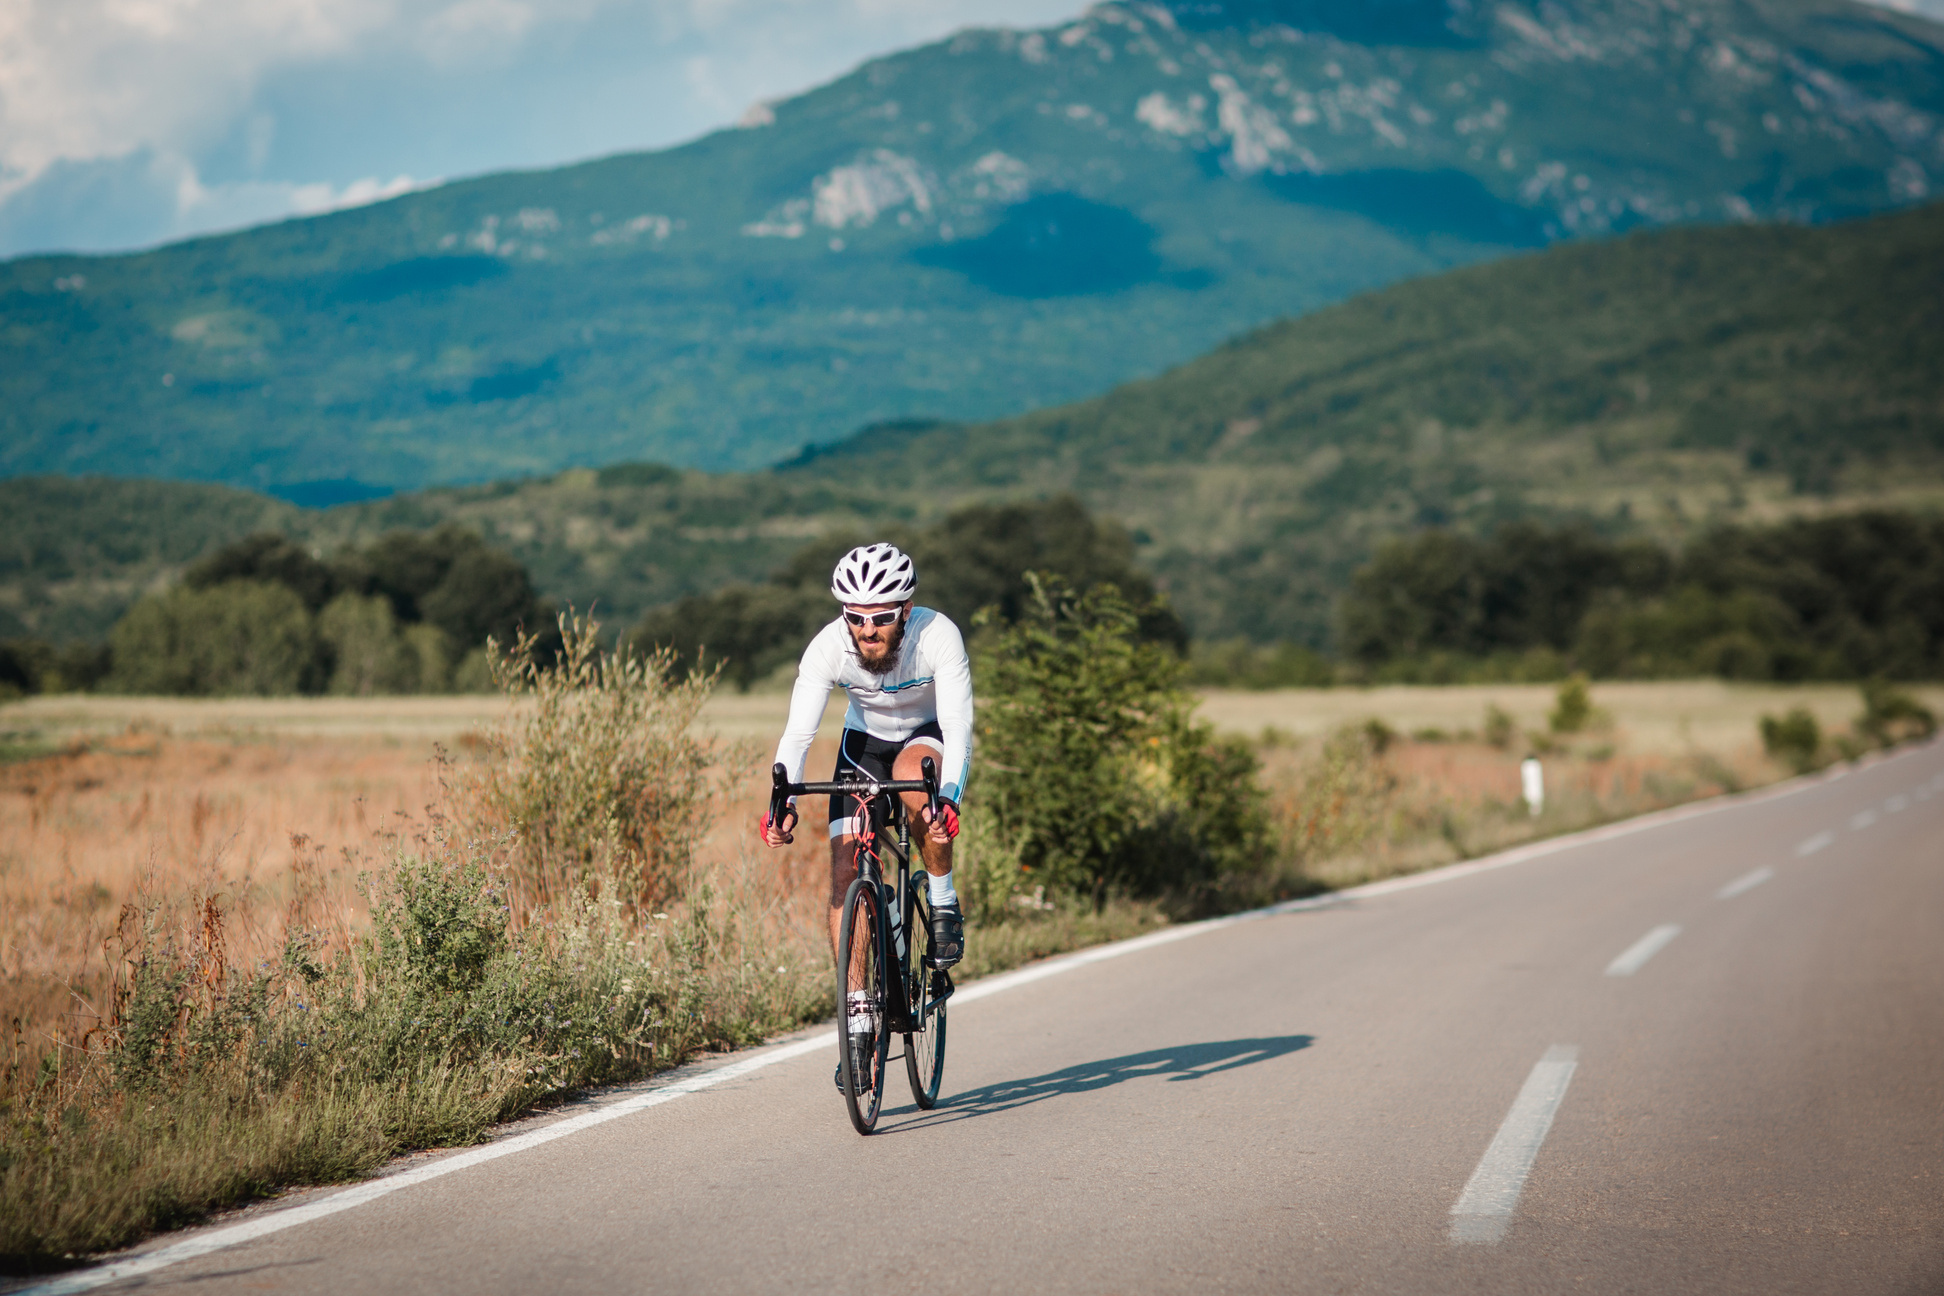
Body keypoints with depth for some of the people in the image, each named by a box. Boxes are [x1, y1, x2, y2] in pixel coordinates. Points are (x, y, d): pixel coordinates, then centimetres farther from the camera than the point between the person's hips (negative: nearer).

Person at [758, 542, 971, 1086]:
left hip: (929, 738, -2)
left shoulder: (938, 636, -31)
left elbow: (958, 727, -37)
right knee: (846, 875, -12)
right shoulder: (828, 647, -27)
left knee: (912, 776, -38)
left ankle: (944, 902, -15)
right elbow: (798, 733, -32)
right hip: (864, 742, 2)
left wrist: (949, 796, -54)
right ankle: (859, 1021, -4)